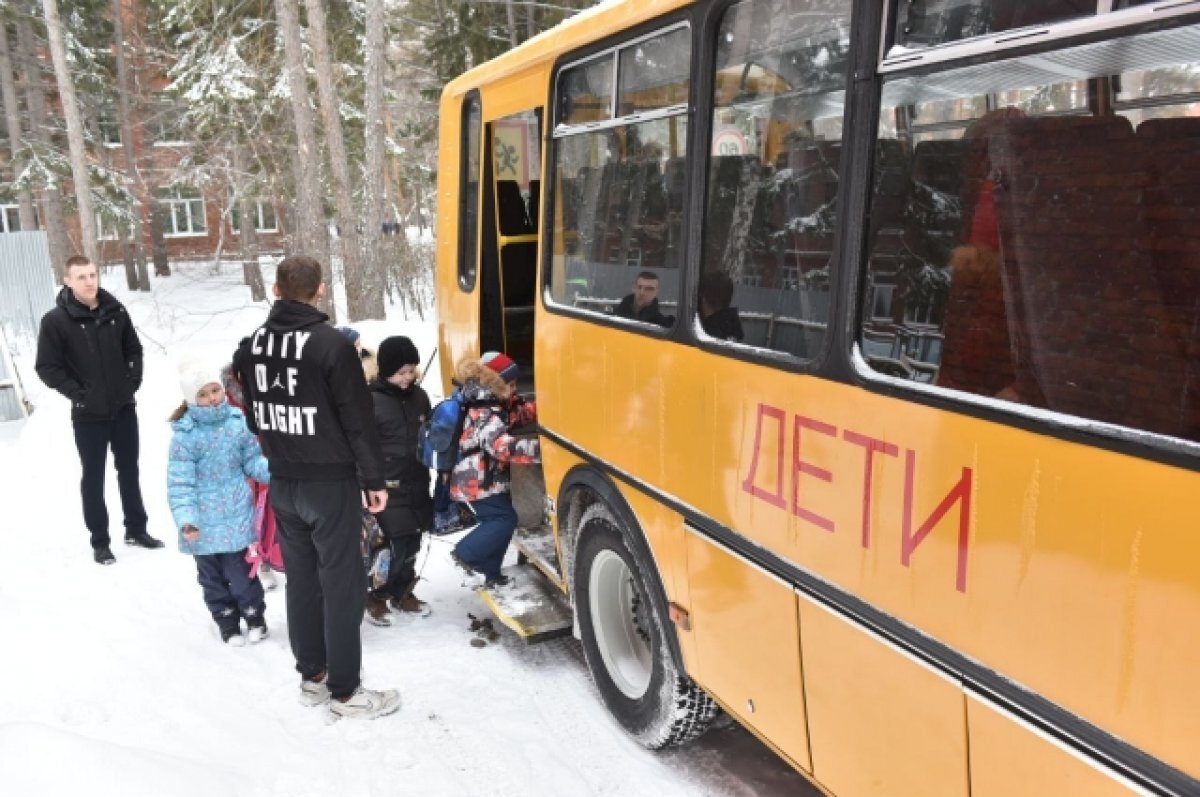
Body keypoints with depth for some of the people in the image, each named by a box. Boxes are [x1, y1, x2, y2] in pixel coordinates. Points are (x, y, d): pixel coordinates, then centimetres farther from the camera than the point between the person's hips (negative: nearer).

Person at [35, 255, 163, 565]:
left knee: (129, 470, 15)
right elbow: (46, 367, -9)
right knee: (94, 478, 6)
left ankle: (136, 529, 29)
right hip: (88, 414, -4)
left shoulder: (115, 311, 1)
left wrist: (134, 379, 1)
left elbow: (133, 349, 12)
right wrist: (77, 393, -14)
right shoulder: (55, 321, -11)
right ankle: (100, 541, 17)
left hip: (123, 407, 4)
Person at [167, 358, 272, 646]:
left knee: (240, 571, 5)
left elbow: (253, 460, 4)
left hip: (235, 515, 1)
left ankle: (255, 617, 28)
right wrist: (185, 518, -24)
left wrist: (274, 471, -15)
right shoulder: (185, 436, -14)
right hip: (202, 522, 0)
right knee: (212, 576, 14)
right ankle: (227, 622, 33)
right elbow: (180, 483, -14)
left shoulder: (238, 423, -5)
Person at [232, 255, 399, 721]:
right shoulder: (331, 344, -17)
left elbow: (250, 412, 13)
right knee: (342, 586, 2)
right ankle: (345, 692, 11)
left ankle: (312, 677, 28)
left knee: (301, 580, 16)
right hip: (330, 483, -6)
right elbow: (358, 420, -14)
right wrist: (374, 479, -5)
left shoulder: (252, 345, 3)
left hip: (282, 484, 7)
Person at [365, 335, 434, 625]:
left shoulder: (420, 396, 6)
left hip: (417, 484, 6)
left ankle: (402, 592, 33)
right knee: (398, 546, -5)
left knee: (412, 544, 14)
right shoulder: (371, 402, -12)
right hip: (388, 488, -6)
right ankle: (376, 596, 16)